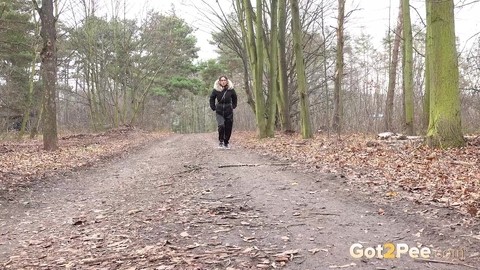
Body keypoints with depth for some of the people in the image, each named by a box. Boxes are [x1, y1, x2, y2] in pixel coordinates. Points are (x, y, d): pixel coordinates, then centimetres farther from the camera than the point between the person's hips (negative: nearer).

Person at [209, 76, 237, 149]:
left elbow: (234, 98, 15)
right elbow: (212, 98, 10)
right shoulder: (216, 90, -4)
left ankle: (226, 143, 17)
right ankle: (221, 141, 0)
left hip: (229, 112, 1)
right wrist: (213, 107, 4)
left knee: (228, 128, 2)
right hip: (219, 112, -1)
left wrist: (233, 106, 9)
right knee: (221, 126, -18)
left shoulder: (231, 90, -2)